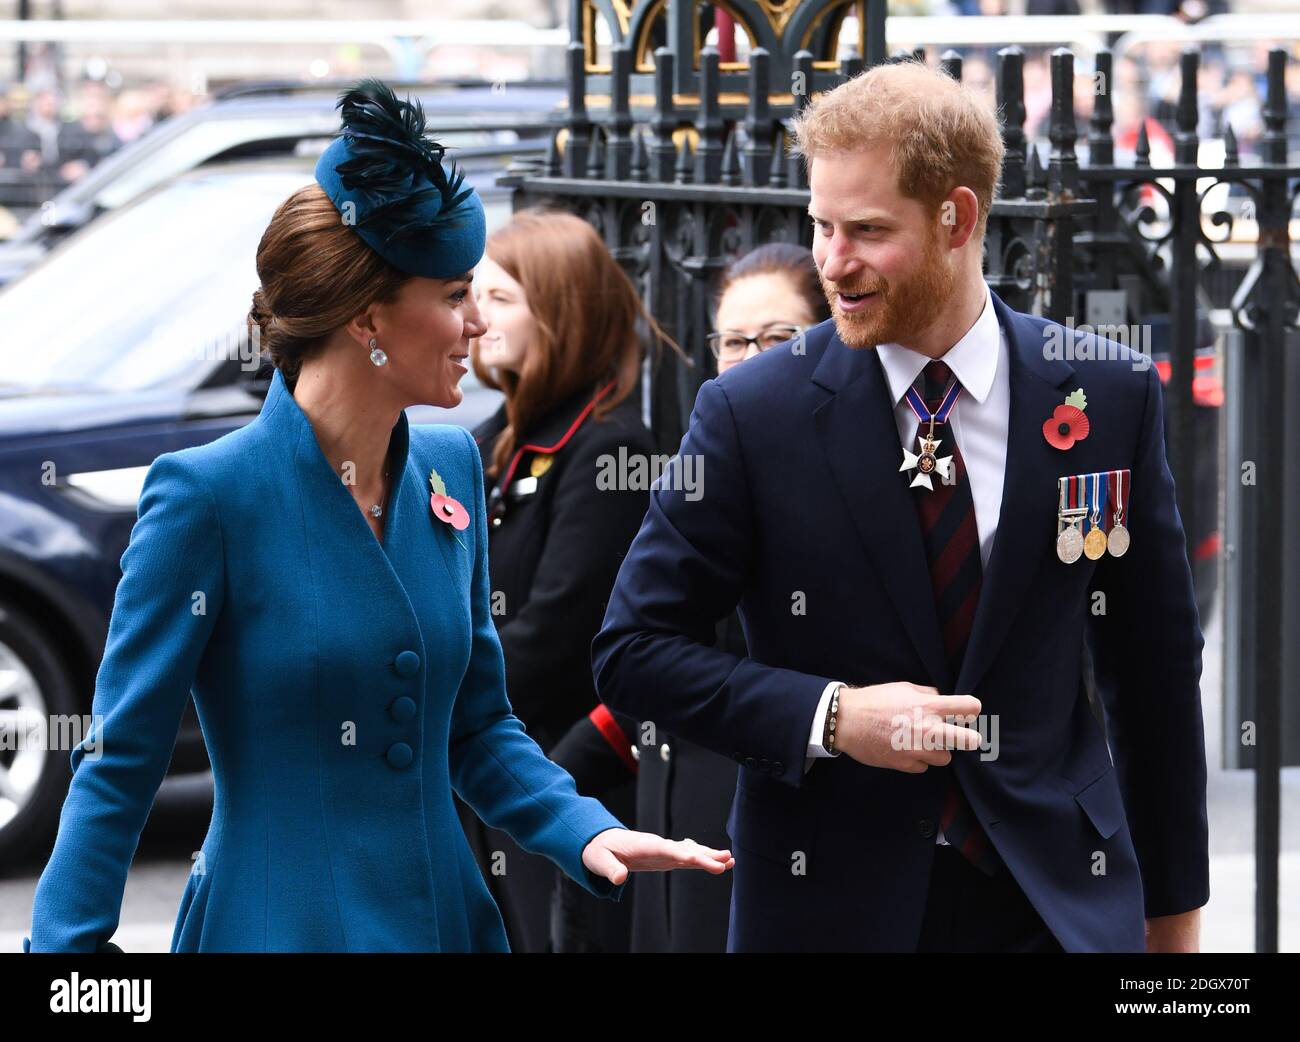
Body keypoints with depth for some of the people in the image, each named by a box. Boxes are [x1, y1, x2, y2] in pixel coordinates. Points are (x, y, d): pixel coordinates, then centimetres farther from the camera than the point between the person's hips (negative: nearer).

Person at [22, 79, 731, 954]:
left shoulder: (449, 471, 4)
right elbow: (121, 761, -11)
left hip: (447, 914, 6)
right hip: (277, 922, -6)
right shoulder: (209, 495, -14)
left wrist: (586, 834, -3)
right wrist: (68, 942, -16)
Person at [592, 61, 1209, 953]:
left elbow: (1156, 667, 6)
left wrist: (1175, 909, 10)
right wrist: (830, 718, -17)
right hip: (833, 902, -1)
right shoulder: (754, 412, -7)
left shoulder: (1111, 397, -2)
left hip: (1059, 899, 1)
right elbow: (633, 649, -4)